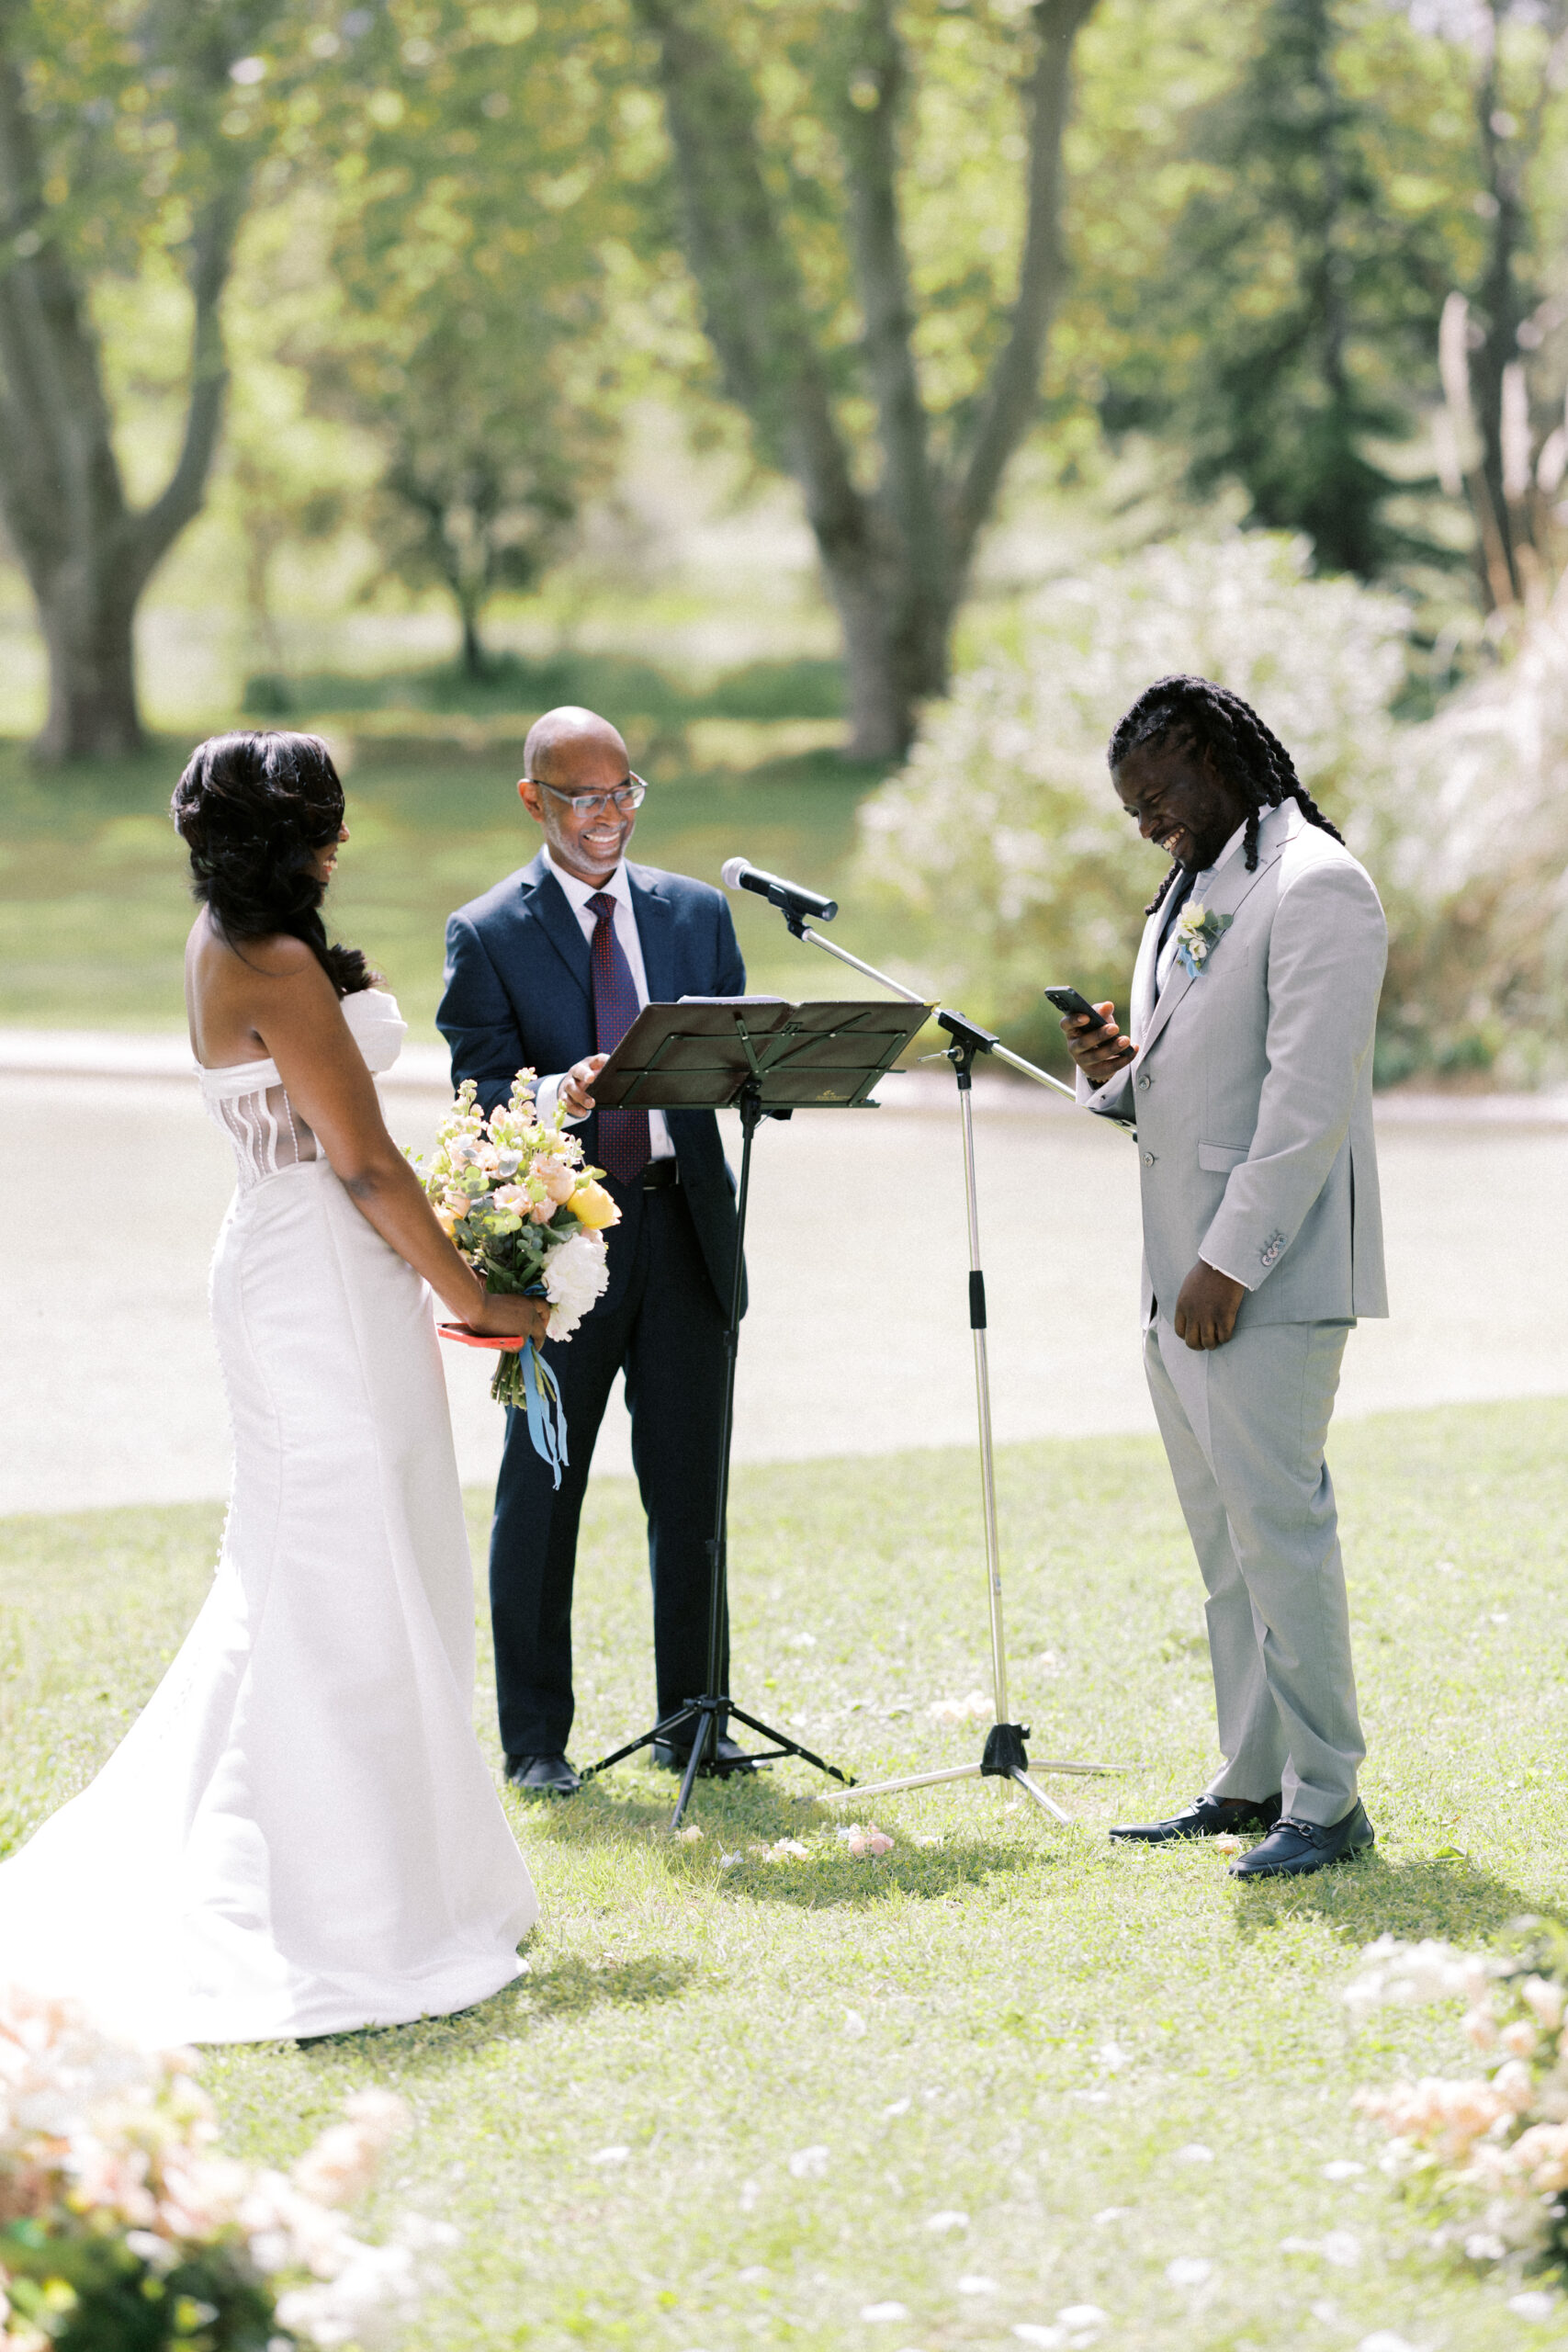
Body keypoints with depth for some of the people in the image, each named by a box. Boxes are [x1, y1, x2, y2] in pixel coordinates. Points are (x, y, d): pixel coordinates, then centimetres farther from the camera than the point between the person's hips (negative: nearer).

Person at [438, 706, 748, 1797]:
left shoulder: (697, 912, 12)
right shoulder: (487, 934, 1)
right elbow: (478, 1100, -6)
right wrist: (556, 1097, -27)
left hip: (684, 1226, 3)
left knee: (690, 1492, 6)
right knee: (540, 1494, 2)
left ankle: (691, 1721, 16)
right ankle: (536, 1738, 10)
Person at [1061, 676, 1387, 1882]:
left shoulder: (1313, 888, -12)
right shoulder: (1189, 896, 19)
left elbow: (1310, 1101, -18)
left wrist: (1231, 1262, -21)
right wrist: (1115, 1069, 3)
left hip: (1270, 1278, -10)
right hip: (1182, 1275, 10)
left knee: (1279, 1527, -9)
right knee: (1225, 1540, 12)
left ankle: (1326, 1799, -5)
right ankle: (1252, 1780, 19)